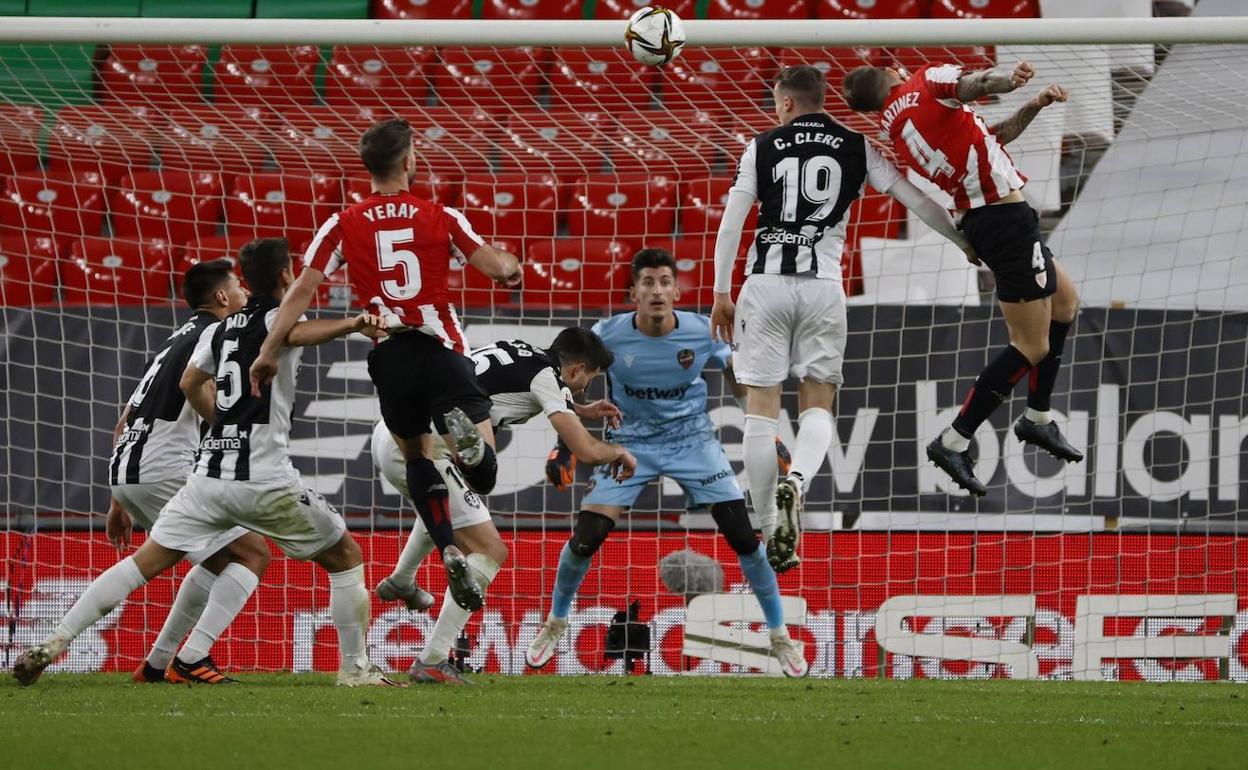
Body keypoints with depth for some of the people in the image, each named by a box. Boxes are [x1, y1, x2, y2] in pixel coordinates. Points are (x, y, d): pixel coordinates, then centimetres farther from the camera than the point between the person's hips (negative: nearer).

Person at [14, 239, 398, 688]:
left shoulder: (223, 328, 18)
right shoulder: (276, 316, -3)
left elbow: (191, 384, 29)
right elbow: (297, 333, -28)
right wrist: (351, 325, -47)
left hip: (211, 474, 6)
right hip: (265, 478, -6)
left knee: (146, 562, 8)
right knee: (344, 557, 10)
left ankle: (54, 643, -2)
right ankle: (354, 670, 7)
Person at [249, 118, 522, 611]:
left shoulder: (345, 225, 4)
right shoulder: (440, 218, 3)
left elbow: (303, 290, -1)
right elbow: (498, 268, 5)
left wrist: (269, 352, 4)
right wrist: (511, 269, 30)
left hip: (388, 357, 2)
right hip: (440, 349, -2)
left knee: (416, 454, 24)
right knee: (482, 473, -1)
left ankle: (449, 553, 6)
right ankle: (464, 435, -38)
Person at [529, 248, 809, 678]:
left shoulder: (702, 333, -14)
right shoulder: (607, 336, -16)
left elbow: (741, 377, 2)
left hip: (692, 440, 0)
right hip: (631, 444, 0)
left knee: (745, 537, -10)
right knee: (585, 539, -11)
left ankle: (780, 637, 7)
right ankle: (555, 623, 17)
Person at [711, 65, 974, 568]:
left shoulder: (763, 146, 6)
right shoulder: (857, 148, 8)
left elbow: (731, 221, 3)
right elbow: (915, 200, 8)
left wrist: (721, 293, 9)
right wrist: (965, 243, 20)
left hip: (765, 283, -1)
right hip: (822, 286, 1)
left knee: (761, 407, 6)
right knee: (817, 406, 9)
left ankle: (771, 533, 5)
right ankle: (797, 483, -23)